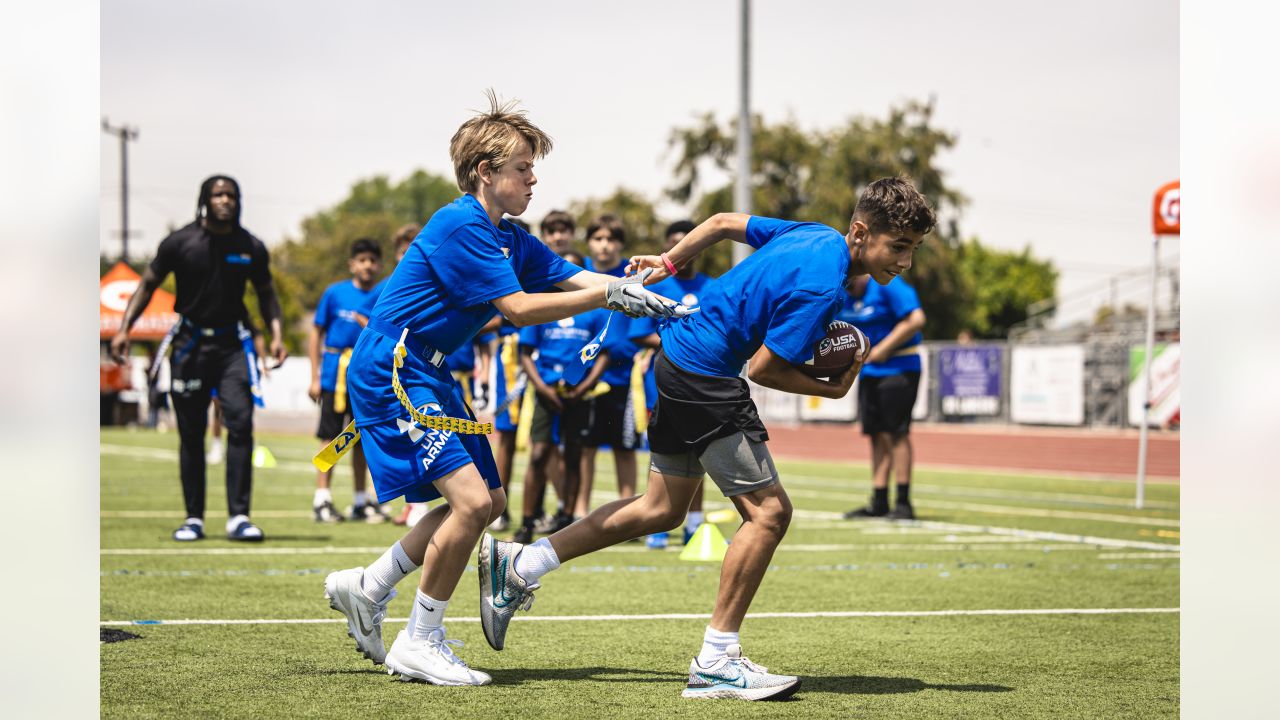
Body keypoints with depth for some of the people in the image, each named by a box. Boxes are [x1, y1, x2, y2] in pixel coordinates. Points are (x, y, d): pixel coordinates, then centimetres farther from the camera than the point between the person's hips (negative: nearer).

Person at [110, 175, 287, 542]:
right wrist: (124, 328, -5)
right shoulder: (180, 243, -3)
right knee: (191, 433, 4)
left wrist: (276, 335, 4)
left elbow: (265, 292, 17)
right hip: (190, 345, -1)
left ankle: (238, 517, -13)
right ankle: (193, 518, 15)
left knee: (241, 422, -15)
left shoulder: (251, 247, 3)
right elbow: (148, 284, 5)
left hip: (232, 344, 1)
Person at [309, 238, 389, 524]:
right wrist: (315, 377, -1)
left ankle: (361, 501, 17)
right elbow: (316, 334, 2)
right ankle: (322, 499, 0)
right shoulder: (335, 293, 0)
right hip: (335, 374, -3)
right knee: (330, 435, -3)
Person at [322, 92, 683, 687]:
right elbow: (518, 308, -22)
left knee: (488, 502, 12)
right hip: (390, 373, -10)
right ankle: (419, 644, -6)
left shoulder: (510, 239, 12)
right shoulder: (461, 226, -18)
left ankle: (366, 588, 20)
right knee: (470, 499, -17)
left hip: (427, 375, 10)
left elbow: (572, 279, 6)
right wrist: (608, 293, -19)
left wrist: (639, 296, -11)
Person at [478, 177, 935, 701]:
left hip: (678, 359, 10)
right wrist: (831, 389, -7)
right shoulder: (822, 288, -23)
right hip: (705, 378, -10)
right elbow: (763, 368, -20)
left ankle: (518, 566, 20)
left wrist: (668, 263, 24)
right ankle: (716, 661, -4)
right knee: (768, 510, -9)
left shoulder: (817, 235, 6)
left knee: (662, 509, 17)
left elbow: (724, 222, 15)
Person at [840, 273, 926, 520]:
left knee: (896, 432, -10)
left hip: (898, 368, -8)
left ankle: (903, 503, -7)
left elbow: (916, 320, -21)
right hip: (869, 370, 8)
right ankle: (879, 503, 13)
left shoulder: (886, 284, -15)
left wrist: (883, 349, -19)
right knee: (877, 435, 8)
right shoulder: (846, 296, 9)